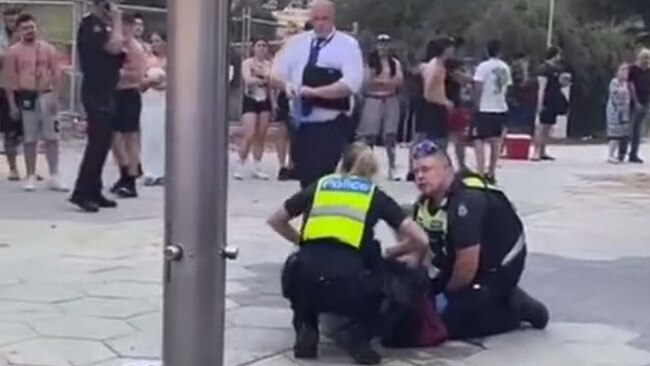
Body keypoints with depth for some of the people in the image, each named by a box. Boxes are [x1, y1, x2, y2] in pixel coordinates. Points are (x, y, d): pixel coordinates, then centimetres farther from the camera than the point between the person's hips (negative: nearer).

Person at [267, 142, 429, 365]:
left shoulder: (319, 186, 24)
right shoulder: (376, 195, 20)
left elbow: (275, 221, 34)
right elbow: (420, 240, 13)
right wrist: (391, 253, 31)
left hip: (303, 283, 2)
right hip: (348, 284, -2)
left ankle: (306, 331, 18)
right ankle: (360, 339, 8)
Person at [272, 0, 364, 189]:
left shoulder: (348, 44, -3)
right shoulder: (297, 42, 12)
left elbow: (351, 84, -15)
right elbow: (277, 72, 13)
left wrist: (315, 92, -24)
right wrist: (287, 84, -11)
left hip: (332, 125, -5)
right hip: (302, 122, 5)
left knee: (323, 178, -12)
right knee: (305, 175, 12)